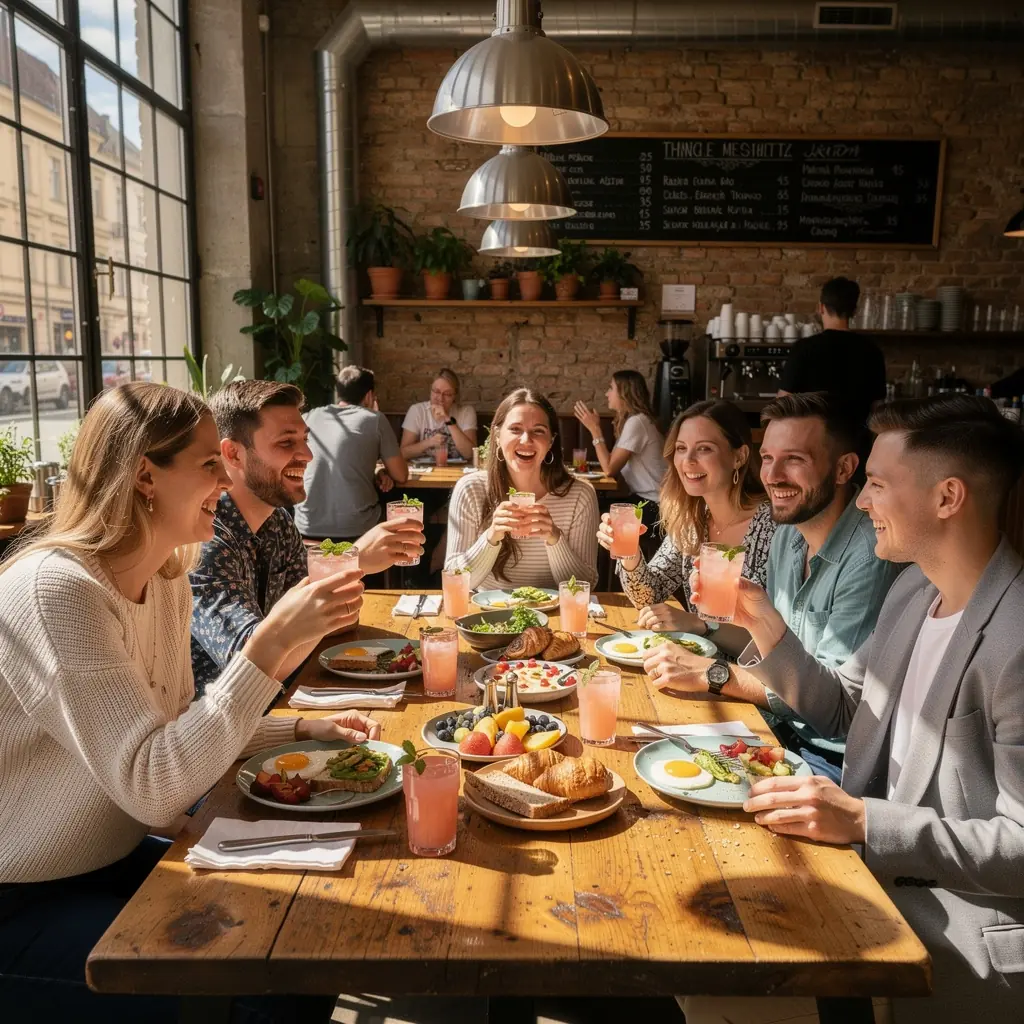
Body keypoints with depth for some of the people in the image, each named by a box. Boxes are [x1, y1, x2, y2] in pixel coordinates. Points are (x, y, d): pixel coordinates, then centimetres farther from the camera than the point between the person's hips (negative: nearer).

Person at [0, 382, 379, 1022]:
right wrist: (272, 642, -35)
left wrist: (303, 729, -5)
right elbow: (152, 788, -31)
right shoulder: (55, 589, -27)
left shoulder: (166, 581, 0)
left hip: (114, 861, 8)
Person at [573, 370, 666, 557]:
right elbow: (613, 463, 4)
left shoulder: (636, 422, -18)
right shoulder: (631, 420, 12)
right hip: (643, 499, 9)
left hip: (652, 506, -9)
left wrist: (594, 429, -15)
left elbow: (609, 469, -21)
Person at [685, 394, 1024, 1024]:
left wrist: (864, 821, -27)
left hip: (968, 924, -7)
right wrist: (763, 622, -2)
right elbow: (840, 712, 9)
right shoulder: (915, 589, 3)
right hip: (876, 866, 7)